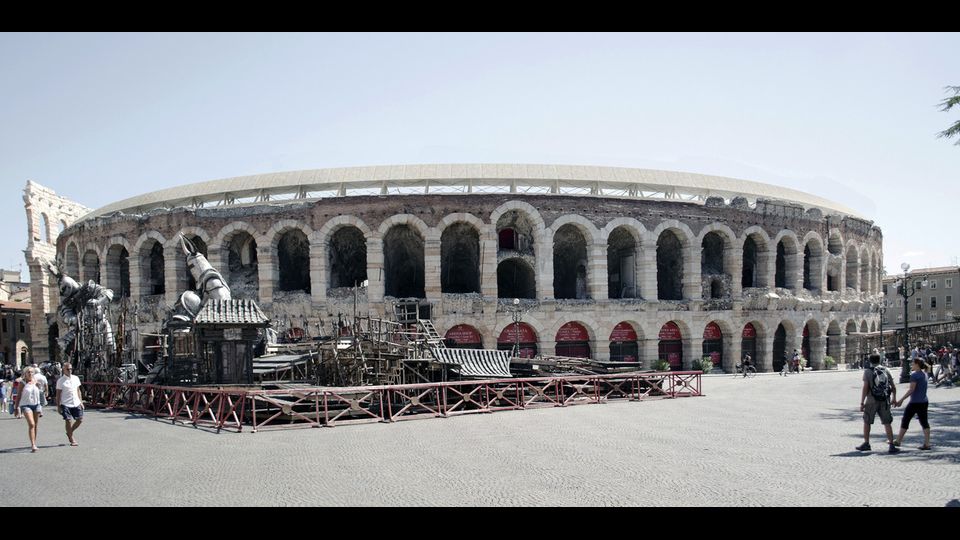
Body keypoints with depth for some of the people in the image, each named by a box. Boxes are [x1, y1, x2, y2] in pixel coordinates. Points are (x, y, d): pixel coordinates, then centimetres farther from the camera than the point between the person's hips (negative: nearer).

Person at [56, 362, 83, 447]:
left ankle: (70, 432, 28)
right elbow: (58, 394, -3)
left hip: (76, 403, 5)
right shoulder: (61, 381, -4)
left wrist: (81, 402, 12)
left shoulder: (76, 378, 9)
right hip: (66, 404, -4)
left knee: (80, 419, 3)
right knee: (68, 421, -3)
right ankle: (72, 439, 10)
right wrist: (58, 406, -6)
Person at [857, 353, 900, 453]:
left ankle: (866, 443, 17)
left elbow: (865, 387, -12)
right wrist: (894, 397, 26)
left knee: (867, 422, 12)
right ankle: (891, 446, 4)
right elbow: (893, 386, 9)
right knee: (887, 423, 8)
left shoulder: (868, 371, -6)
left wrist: (862, 402, -10)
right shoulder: (886, 370, 6)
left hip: (871, 401, -3)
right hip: (885, 401, 3)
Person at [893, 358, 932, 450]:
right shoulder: (924, 375, 12)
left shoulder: (914, 375, -15)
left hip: (915, 402, -8)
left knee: (905, 421, 4)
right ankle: (927, 444, 2)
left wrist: (901, 400, -18)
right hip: (924, 402, 8)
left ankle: (898, 441, 13)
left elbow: (911, 390, -20)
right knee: (924, 422, 6)